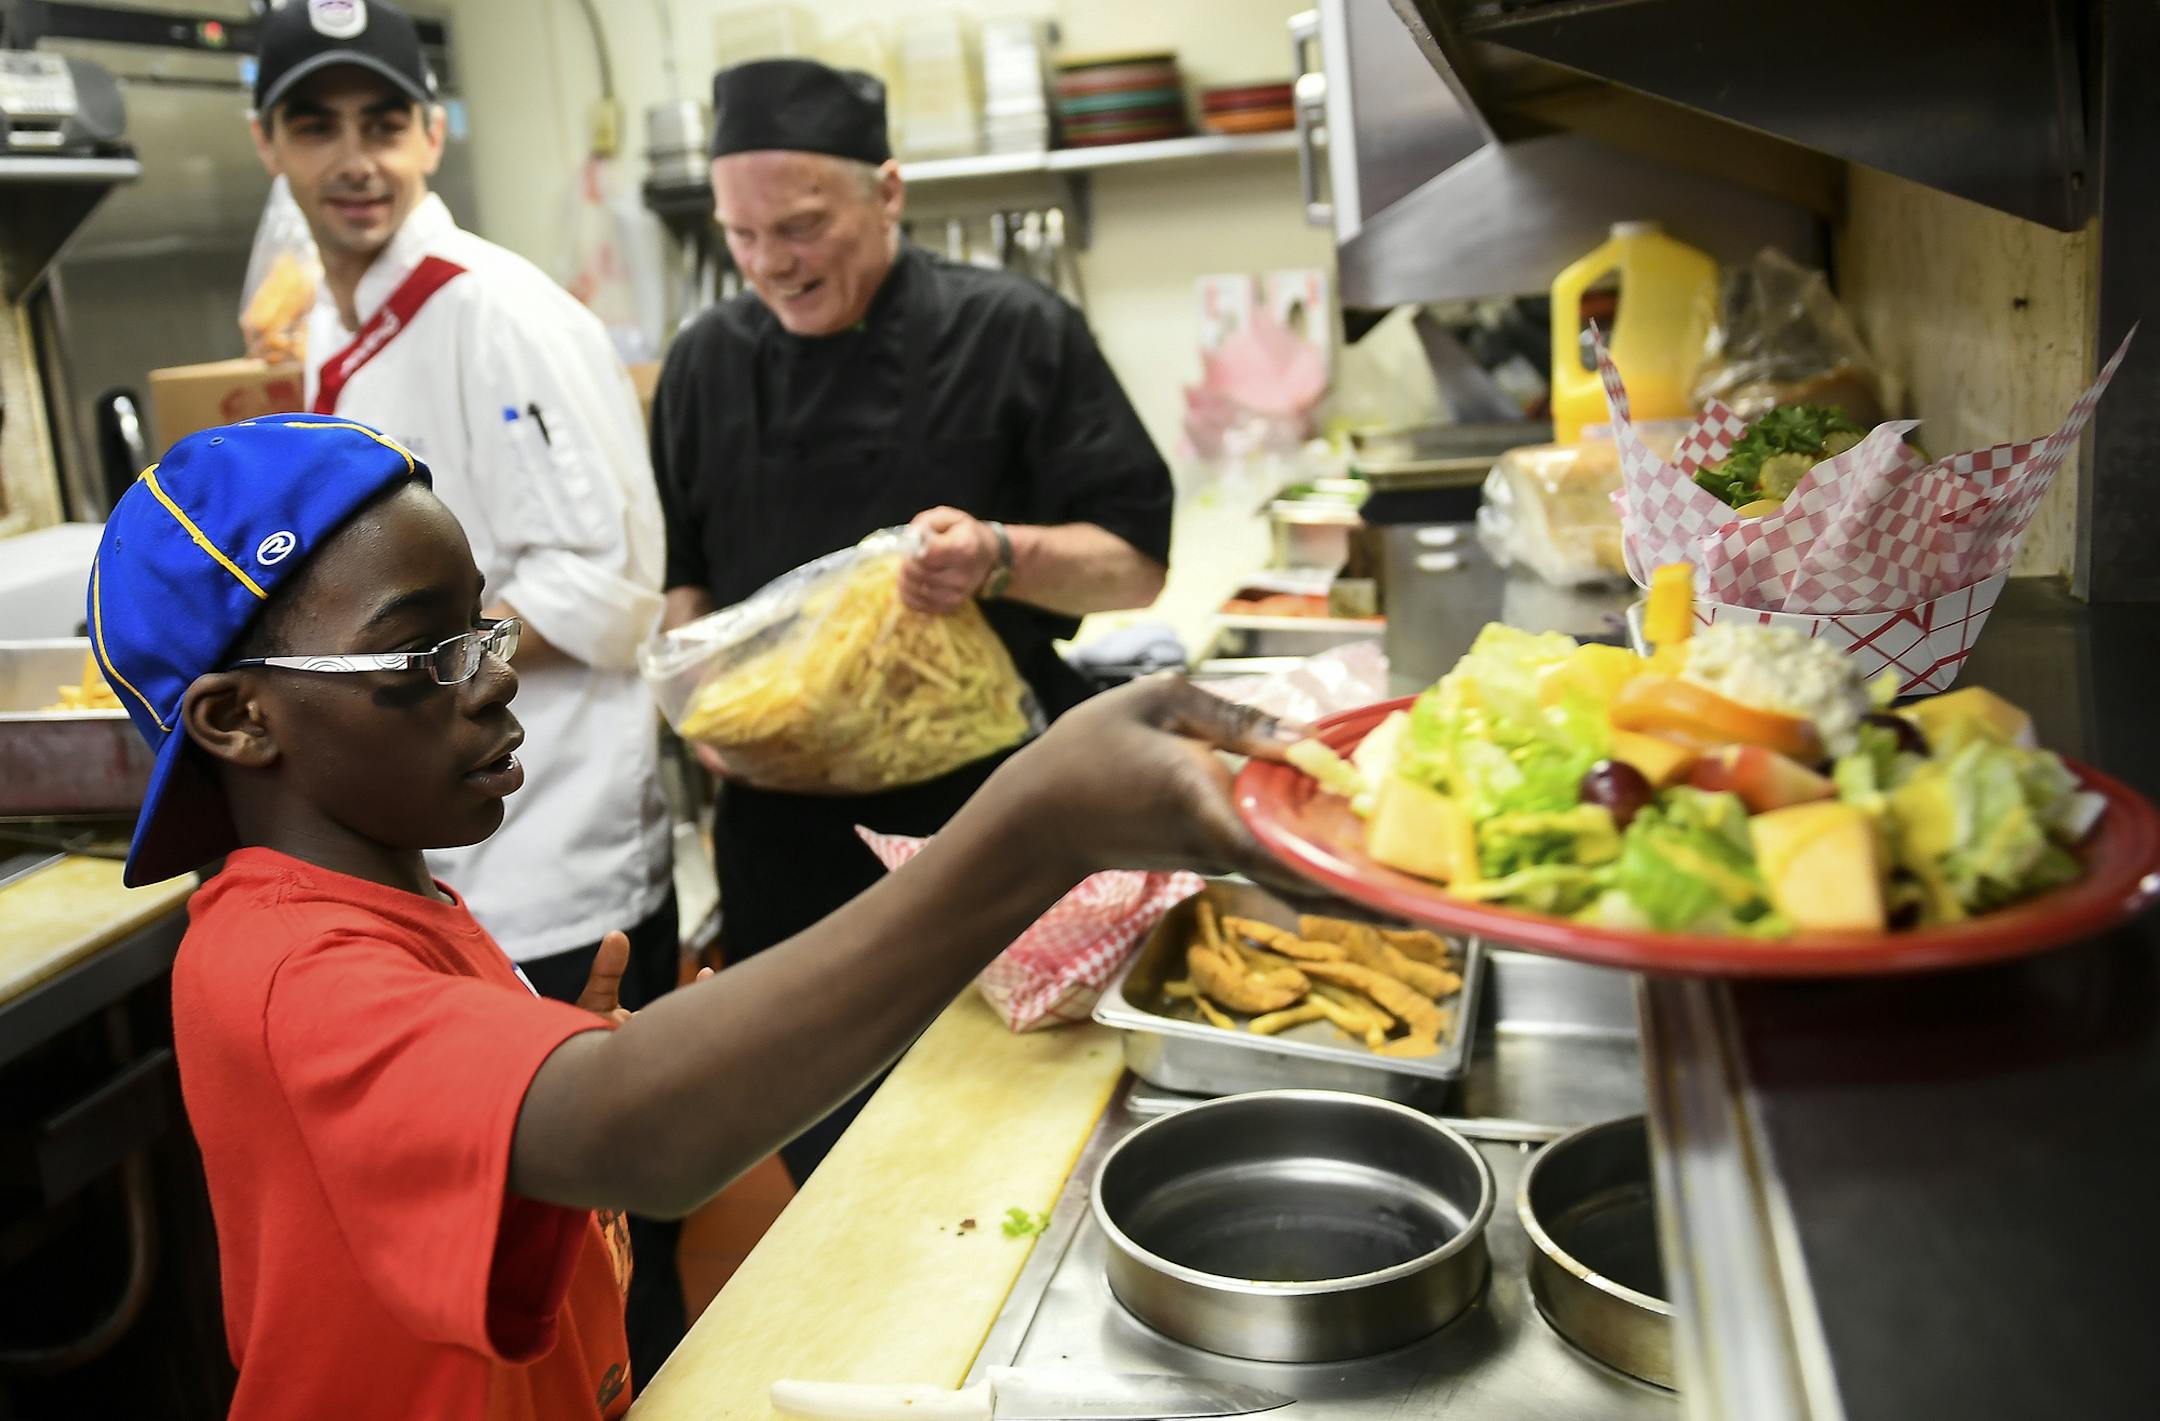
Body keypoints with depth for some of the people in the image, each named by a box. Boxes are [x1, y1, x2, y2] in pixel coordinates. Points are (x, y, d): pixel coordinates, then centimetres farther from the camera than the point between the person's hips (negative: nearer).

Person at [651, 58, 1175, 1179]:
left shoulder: (1016, 335, -6)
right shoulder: (706, 363, 5)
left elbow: (1135, 564, -5)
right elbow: (683, 577, 15)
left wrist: (1000, 556, -24)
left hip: (994, 828, -3)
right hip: (791, 844, 3)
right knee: (830, 1161, 15)